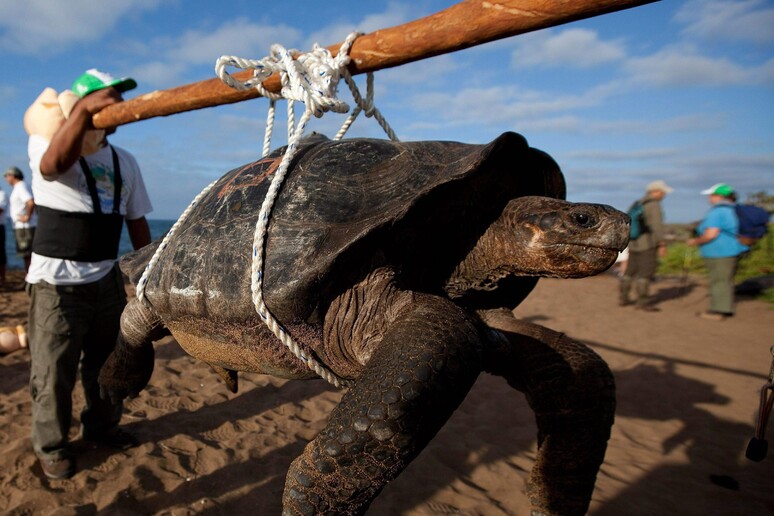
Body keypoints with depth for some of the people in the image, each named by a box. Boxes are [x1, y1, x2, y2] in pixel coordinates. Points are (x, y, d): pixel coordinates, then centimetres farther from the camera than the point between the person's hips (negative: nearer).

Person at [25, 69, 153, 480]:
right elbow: (54, 164, -32)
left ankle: (101, 426, 37)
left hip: (106, 278, 5)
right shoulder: (45, 143, -6)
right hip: (56, 281, -5)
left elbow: (137, 222, 11)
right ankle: (50, 445, 25)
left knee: (107, 361, 17)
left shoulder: (125, 161, 7)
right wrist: (83, 110, -43)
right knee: (54, 369, 5)